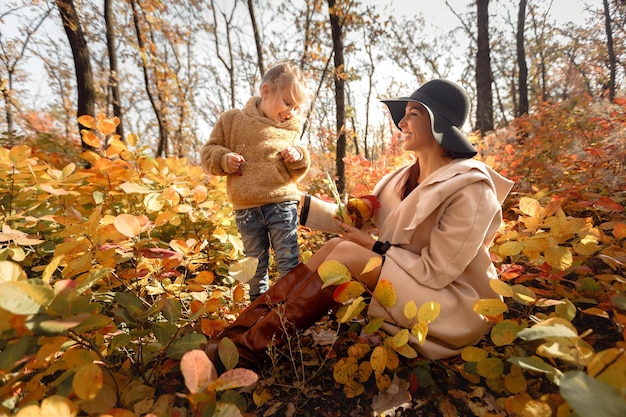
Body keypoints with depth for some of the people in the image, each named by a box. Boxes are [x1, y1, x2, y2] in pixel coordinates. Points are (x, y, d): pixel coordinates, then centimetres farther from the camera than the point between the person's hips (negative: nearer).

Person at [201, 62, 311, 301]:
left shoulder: (291, 131, 9)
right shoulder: (232, 120, 4)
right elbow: (209, 152, 9)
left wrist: (298, 158, -8)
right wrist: (225, 159, -12)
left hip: (282, 204, 0)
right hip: (246, 209, 0)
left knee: (288, 260, 4)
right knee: (255, 262, 15)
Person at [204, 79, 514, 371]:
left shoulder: (469, 189, -21)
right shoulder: (410, 176, 1)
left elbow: (436, 271, -21)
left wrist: (374, 246, -18)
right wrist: (302, 203, -2)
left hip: (454, 306, -7)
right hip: (408, 276, 7)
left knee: (346, 253, -25)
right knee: (335, 246, -15)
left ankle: (248, 348, -17)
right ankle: (239, 334, -14)